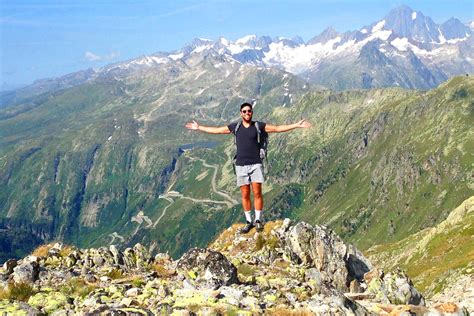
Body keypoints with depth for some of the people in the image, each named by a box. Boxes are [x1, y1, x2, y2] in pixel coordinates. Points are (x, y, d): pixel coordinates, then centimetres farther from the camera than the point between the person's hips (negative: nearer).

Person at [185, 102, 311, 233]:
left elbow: (278, 128, -1)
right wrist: (199, 127, 15)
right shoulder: (235, 127, 7)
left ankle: (258, 220, 7)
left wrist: (297, 125, -7)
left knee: (257, 193, -5)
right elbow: (216, 130, 14)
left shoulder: (259, 125, 2)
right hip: (241, 166, 2)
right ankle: (249, 222, 12)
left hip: (256, 165, -2)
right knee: (245, 195, 4)